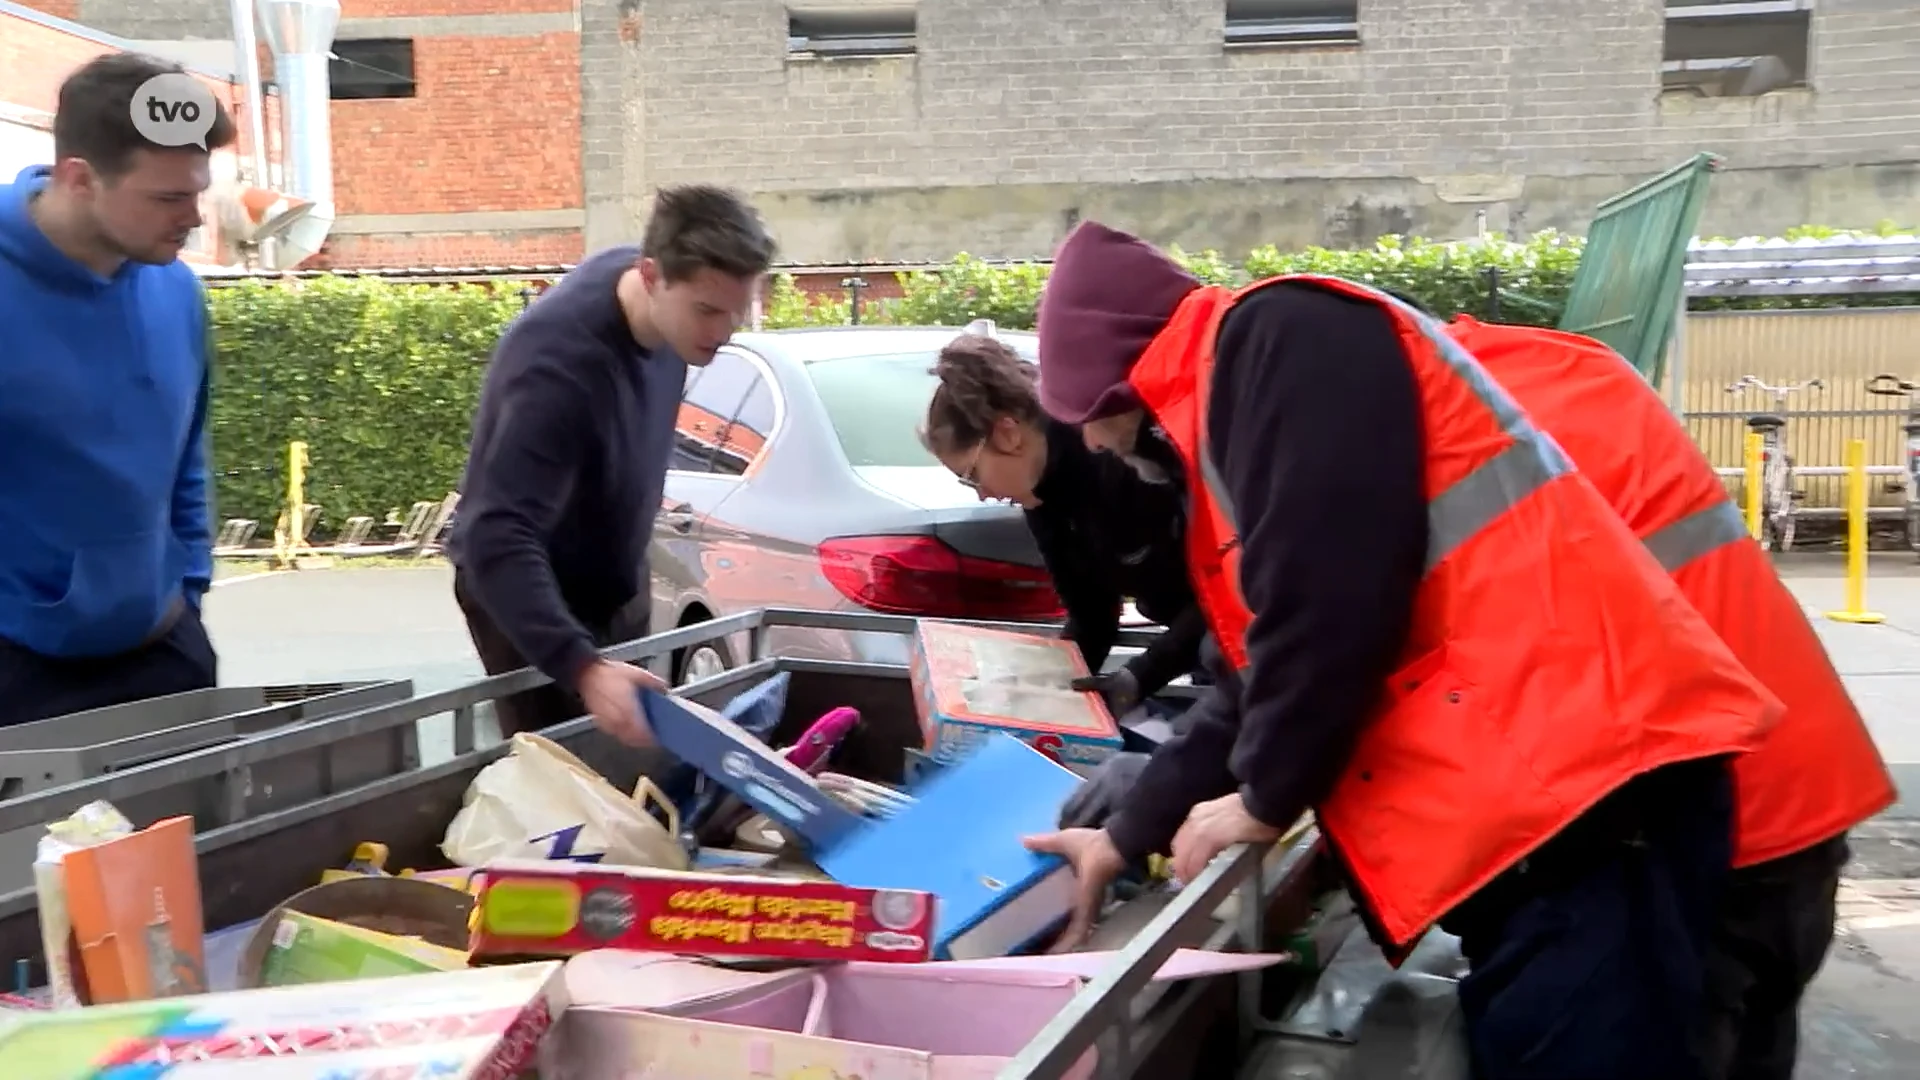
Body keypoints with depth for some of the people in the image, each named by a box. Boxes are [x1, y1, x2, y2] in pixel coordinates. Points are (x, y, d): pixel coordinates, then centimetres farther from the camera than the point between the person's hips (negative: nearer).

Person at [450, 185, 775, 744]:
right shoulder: (558, 365, -38)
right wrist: (583, 668, -56)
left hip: (617, 581, 7)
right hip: (524, 593, -7)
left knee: (623, 760, 18)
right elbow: (497, 541, -45)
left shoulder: (667, 302, -14)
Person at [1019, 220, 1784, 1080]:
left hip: (1577, 772, -10)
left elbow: (1332, 597, -17)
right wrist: (1129, 835, 30)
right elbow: (1257, 685, 28)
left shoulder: (1281, 339, -6)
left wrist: (1266, 797, -3)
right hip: (1515, 805, 10)